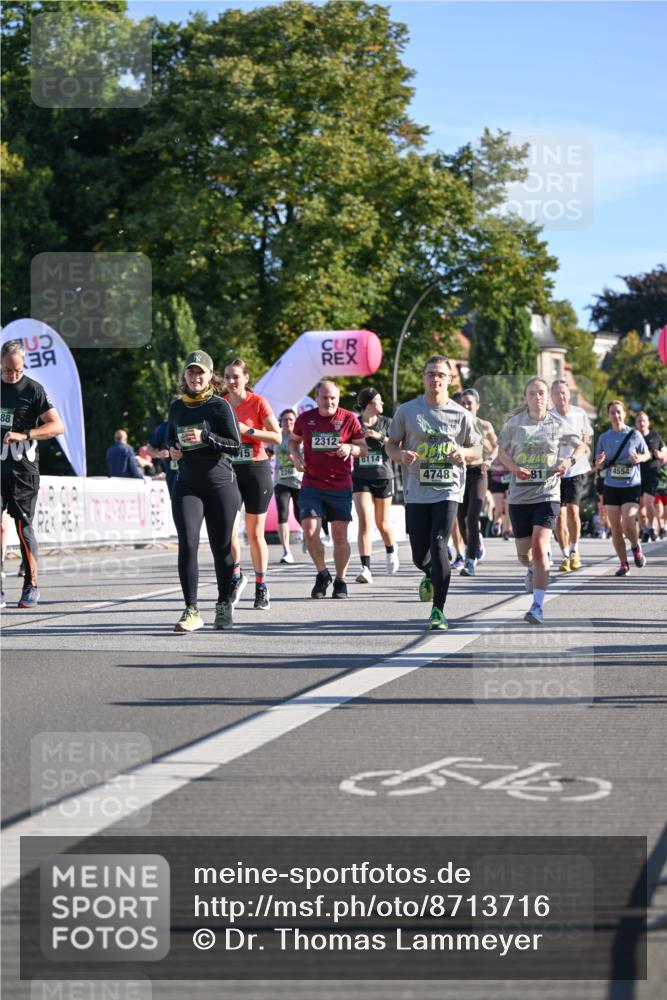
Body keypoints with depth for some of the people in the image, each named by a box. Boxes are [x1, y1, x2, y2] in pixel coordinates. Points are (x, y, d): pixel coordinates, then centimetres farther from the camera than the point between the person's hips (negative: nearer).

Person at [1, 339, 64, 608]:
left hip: (22, 470, -4)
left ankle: (31, 586, 7)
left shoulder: (33, 389, -3)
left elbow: (57, 426, -9)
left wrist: (23, 435, -19)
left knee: (23, 527, -2)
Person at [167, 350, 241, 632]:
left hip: (220, 484, -2)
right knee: (187, 543, -13)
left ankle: (224, 606, 21)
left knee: (221, 548, 4)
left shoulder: (220, 406, -4)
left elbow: (235, 445, -8)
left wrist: (205, 437, -20)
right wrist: (172, 450, 2)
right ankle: (191, 610, -10)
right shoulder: (177, 407, 9)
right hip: (187, 485, 3)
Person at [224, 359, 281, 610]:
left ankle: (261, 588, 13)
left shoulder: (258, 402, -4)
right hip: (228, 470, 3)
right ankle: (236, 577, 14)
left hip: (256, 469, -3)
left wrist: (248, 431, -17)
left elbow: (277, 437, -6)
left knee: (255, 533, 2)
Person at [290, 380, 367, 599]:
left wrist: (350, 448, -16)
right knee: (309, 531, -12)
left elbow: (364, 449, 5)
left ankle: (340, 581, 18)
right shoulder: (305, 418, 4)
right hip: (311, 486, 1)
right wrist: (296, 456, 0)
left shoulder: (349, 419, 0)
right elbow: (293, 440, 20)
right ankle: (322, 573, 10)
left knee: (339, 535, 2)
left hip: (340, 488, -1)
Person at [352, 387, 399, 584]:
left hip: (383, 477, 1)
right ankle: (365, 568, -18)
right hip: (361, 478, -1)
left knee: (382, 523, 10)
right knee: (365, 522, -15)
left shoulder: (386, 423, 5)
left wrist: (380, 437, -17)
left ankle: (391, 552, 41)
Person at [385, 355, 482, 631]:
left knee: (438, 544, -18)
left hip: (448, 491, -1)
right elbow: (391, 444, 11)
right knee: (419, 555, 6)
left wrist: (463, 453, -10)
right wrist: (401, 455, -11)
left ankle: (438, 611, -13)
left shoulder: (460, 415, 3)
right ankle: (430, 576, 44)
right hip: (416, 492, 2)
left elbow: (477, 451, 12)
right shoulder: (407, 411, 3)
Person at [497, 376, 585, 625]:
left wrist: (570, 461, -7)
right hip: (519, 495, 2)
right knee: (523, 552, 11)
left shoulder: (558, 424, -1)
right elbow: (502, 451, 11)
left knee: (539, 547, -19)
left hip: (547, 495, -2)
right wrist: (514, 468, -9)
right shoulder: (514, 423, -1)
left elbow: (580, 445, 14)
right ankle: (532, 569, 50)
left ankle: (538, 606, -17)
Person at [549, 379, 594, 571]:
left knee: (573, 510, -14)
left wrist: (585, 439, -8)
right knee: (560, 515, 0)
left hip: (576, 469, 0)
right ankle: (564, 556, 12)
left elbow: (588, 437, 15)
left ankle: (574, 551, 3)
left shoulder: (580, 414, 3)